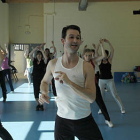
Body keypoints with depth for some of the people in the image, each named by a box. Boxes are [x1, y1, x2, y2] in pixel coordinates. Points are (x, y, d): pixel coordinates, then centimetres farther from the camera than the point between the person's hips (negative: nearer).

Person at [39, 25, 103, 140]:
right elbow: (45, 82, 16)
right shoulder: (53, 64, -4)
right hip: (62, 119, 2)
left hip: (85, 120, -1)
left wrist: (69, 82, -30)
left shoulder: (87, 67, -12)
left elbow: (91, 98, -21)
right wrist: (44, 93, -7)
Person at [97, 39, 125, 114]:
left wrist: (108, 42, -18)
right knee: (100, 95, 5)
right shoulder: (99, 61, 0)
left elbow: (112, 50, -11)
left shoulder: (109, 60, 0)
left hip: (110, 80, -1)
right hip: (101, 80, 1)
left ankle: (122, 108, 13)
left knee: (115, 95, 3)